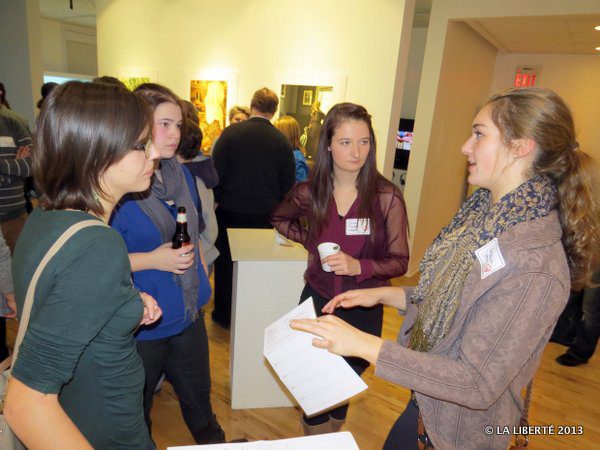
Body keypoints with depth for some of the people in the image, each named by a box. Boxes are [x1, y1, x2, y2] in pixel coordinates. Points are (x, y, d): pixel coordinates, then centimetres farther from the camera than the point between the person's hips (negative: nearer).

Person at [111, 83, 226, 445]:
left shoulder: (182, 175, 2)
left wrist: (202, 279, 9)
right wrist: (152, 259, -24)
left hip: (190, 314, 6)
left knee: (198, 394, 27)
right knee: (136, 413, 19)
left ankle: (214, 442, 51)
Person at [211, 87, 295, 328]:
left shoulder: (232, 132, -9)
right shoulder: (282, 141, -3)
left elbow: (216, 171, -8)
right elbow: (288, 184, 2)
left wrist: (215, 199, 6)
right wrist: (276, 209, 15)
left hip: (230, 211, -1)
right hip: (265, 214, 2)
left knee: (226, 263, 14)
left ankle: (224, 314, 25)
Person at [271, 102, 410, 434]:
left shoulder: (387, 197, -14)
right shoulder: (310, 192, -7)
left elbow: (399, 261, -10)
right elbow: (279, 219, 14)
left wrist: (358, 266, -28)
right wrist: (310, 241, -2)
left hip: (364, 308, -1)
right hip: (317, 300, 1)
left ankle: (333, 438, 51)